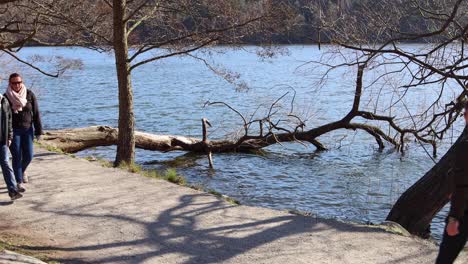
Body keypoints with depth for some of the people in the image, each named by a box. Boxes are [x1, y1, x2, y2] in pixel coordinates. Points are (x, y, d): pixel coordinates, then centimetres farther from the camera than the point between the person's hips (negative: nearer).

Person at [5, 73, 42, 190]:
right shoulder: (6, 97, -5)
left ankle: (21, 171, 34)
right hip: (13, 131, -2)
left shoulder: (29, 94, -2)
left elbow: (36, 113, 0)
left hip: (27, 129, 2)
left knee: (28, 156, 2)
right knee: (17, 157, -4)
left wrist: (38, 131, -2)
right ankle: (19, 182, 4)